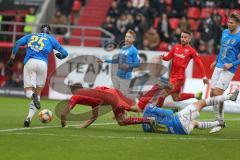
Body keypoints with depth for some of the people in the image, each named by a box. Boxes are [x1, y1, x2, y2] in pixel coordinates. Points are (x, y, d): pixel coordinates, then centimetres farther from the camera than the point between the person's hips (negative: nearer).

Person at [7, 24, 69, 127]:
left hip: (29, 62, 1)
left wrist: (12, 58, 10)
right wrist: (60, 55, 45)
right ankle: (29, 117, -3)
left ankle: (32, 95, -35)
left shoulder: (31, 36, 26)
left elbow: (17, 43, 11)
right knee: (38, 93, 12)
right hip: (42, 63, 0)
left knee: (28, 92, 3)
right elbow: (64, 53, 22)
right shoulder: (51, 39, 22)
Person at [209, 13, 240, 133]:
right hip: (218, 67, 7)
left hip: (229, 69, -7)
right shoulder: (225, 32, 10)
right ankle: (217, 119, 15)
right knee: (212, 94, 4)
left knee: (217, 93, -16)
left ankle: (220, 122, -7)